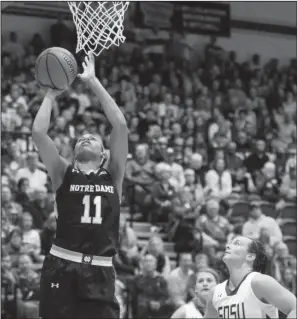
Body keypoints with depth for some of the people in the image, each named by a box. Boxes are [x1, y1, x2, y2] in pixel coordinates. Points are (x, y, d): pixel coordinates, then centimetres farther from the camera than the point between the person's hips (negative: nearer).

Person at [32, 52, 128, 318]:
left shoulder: (113, 176, 12)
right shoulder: (63, 174, 10)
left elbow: (120, 125, 2)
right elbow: (38, 133, -3)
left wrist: (93, 82, 4)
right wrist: (51, 93, 7)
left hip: (100, 271, 1)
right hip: (62, 267, -1)